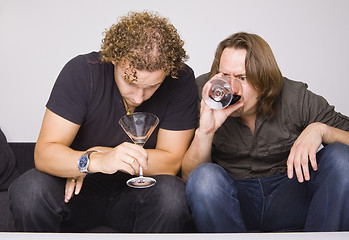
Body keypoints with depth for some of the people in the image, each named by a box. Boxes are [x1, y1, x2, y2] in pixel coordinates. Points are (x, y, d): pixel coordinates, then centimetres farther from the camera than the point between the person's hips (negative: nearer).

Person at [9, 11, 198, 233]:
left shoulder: (180, 80, -16)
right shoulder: (82, 71, -16)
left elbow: (171, 162, -14)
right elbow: (44, 153, -19)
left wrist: (96, 153, -17)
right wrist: (97, 161, -40)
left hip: (140, 192, 0)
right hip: (82, 188, 1)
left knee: (172, 193, -33)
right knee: (29, 189, -29)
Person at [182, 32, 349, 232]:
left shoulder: (296, 98, -8)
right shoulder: (204, 97, -9)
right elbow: (189, 176, -10)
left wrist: (320, 130, -25)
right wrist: (205, 131, -28)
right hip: (231, 198, -1)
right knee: (205, 176, -33)